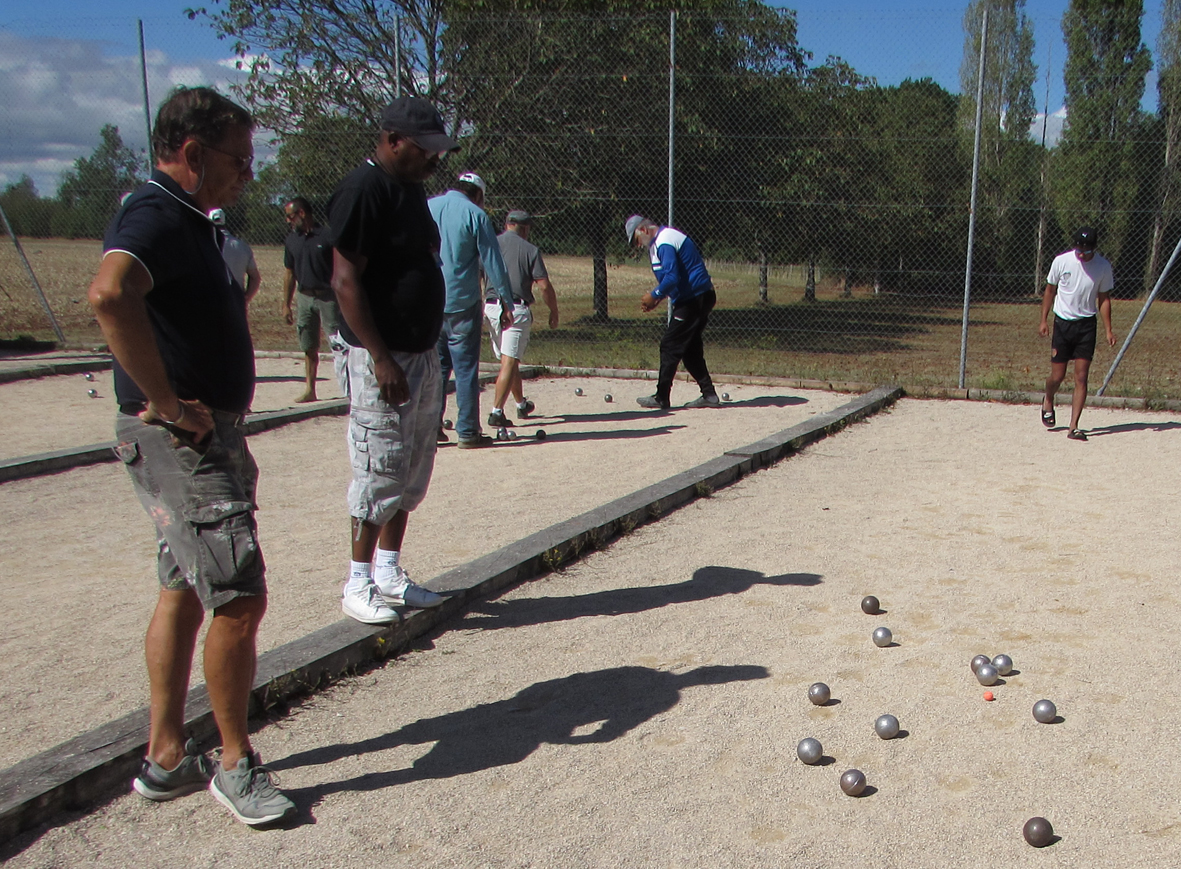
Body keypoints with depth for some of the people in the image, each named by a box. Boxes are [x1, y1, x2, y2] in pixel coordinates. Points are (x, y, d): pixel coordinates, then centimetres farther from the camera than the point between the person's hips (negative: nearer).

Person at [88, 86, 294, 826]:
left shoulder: (189, 222, 17)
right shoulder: (156, 216, -16)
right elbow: (111, 295, -37)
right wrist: (168, 404, -29)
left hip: (207, 436, 11)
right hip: (182, 441, -11)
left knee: (186, 590, 15)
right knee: (240, 595, -7)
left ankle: (166, 758, 26)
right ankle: (236, 763, 9)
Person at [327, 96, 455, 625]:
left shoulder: (412, 188, 15)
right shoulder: (363, 190, -14)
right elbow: (345, 281, -19)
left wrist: (427, 354, 18)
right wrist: (381, 359, -23)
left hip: (422, 356, 9)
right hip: (380, 360, -9)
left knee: (413, 473, 13)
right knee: (380, 473, -4)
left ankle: (389, 574, 24)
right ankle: (358, 585, 10)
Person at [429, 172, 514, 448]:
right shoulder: (475, 215, -5)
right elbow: (493, 263, -7)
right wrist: (506, 303, -3)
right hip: (461, 303, -4)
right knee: (466, 368, 2)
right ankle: (468, 432, 4)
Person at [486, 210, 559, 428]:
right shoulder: (530, 250, 0)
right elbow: (544, 286, -5)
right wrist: (554, 311, 6)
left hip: (491, 307, 5)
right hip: (517, 308, -4)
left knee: (508, 359, 18)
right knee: (510, 361, -6)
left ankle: (521, 404, 34)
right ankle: (497, 412, -16)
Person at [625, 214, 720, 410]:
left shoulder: (664, 242, -15)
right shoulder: (666, 237, 18)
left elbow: (672, 278, -24)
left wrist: (654, 296, -10)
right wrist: (657, 297, 12)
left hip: (692, 300, -10)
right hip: (701, 298, 10)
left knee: (670, 346, -5)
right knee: (691, 348, 14)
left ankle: (662, 398, -2)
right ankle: (708, 394, 15)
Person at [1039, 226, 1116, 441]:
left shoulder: (1103, 266, -4)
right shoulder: (1061, 261, -6)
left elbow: (1104, 299, 4)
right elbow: (1050, 290, 5)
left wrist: (1108, 330, -2)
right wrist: (1044, 320, -1)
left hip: (1087, 325, 0)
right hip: (1062, 323, 0)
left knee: (1081, 377, -5)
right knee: (1057, 376, 2)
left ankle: (1073, 427, -3)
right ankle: (1048, 403, 35)